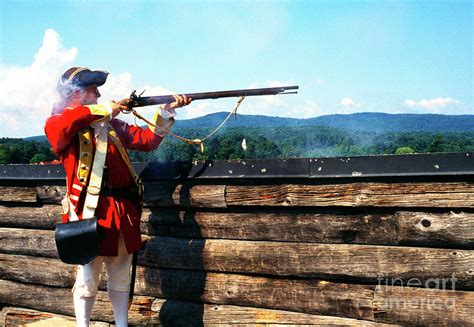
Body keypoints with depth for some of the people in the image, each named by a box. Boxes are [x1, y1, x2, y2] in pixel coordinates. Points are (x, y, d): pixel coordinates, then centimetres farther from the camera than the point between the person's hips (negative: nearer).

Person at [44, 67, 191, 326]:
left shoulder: (111, 124, 17)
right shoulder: (60, 124, 0)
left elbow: (147, 141, 17)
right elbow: (57, 125, -25)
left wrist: (166, 111, 6)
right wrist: (103, 109, -17)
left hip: (123, 210, 6)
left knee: (121, 276, 14)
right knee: (88, 278, 2)